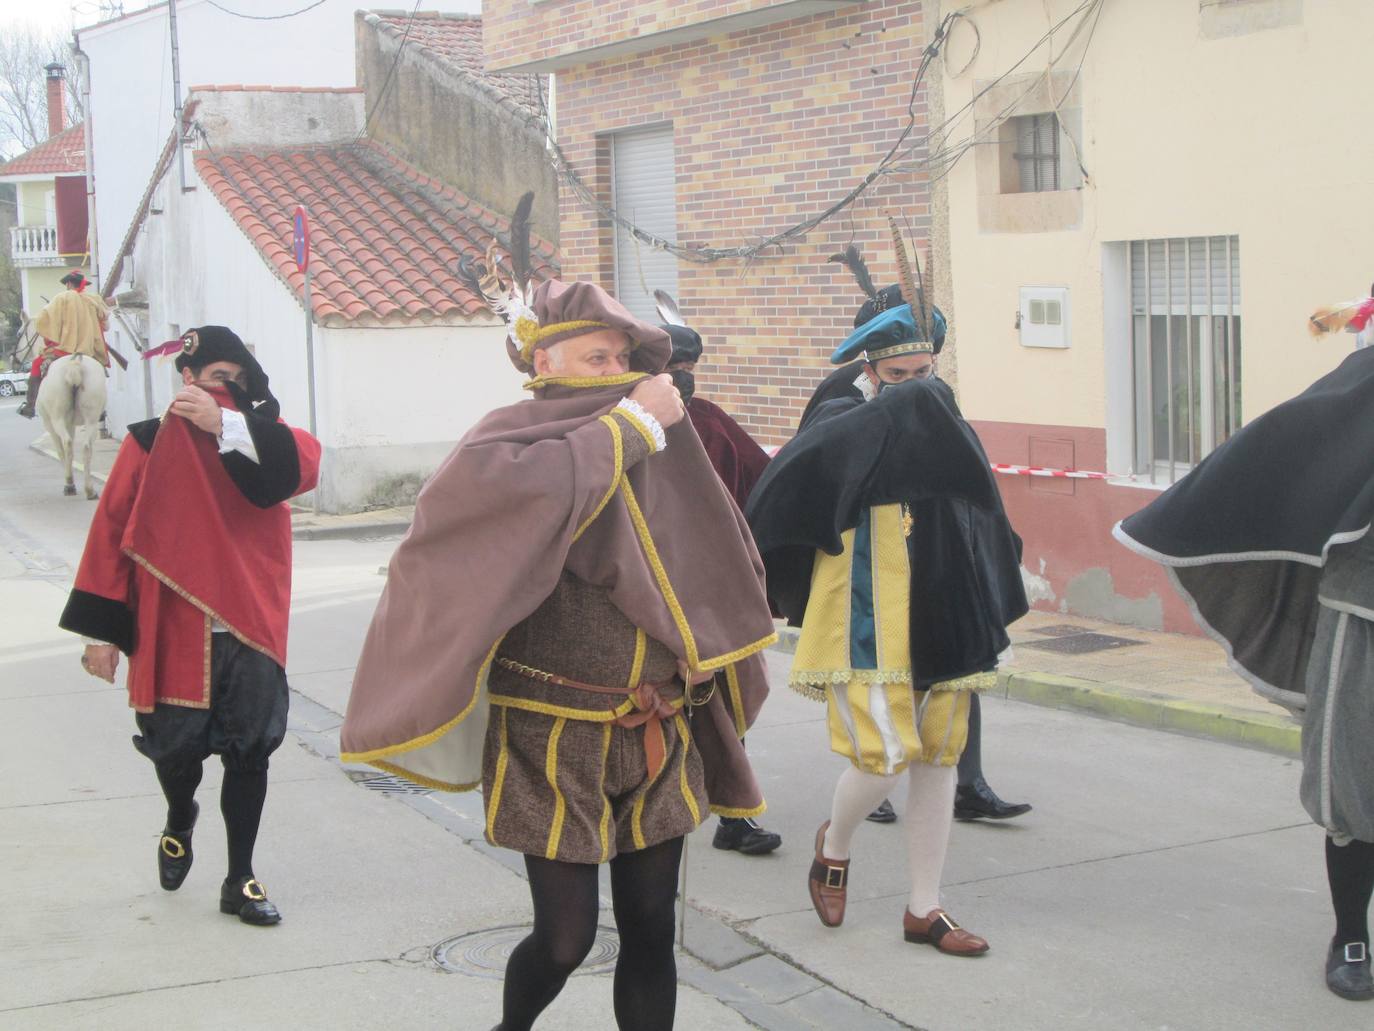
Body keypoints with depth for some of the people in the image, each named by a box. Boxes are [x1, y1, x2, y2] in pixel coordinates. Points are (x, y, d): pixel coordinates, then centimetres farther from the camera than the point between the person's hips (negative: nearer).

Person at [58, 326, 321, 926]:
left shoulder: (258, 434, 5)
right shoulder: (149, 444, -1)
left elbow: (304, 463, -18)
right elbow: (112, 533, -2)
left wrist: (226, 425, -28)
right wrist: (101, 631, -6)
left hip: (252, 625, 1)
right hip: (174, 628, -1)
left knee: (250, 751, 1)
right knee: (177, 747, 7)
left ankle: (240, 881, 14)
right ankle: (180, 821, 41)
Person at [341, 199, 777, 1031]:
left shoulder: (649, 450, 5)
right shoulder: (515, 438, -7)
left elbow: (715, 565, 12)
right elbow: (526, 486, -32)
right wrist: (630, 424, -22)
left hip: (657, 740, 4)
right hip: (555, 741, -4)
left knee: (651, 933, 7)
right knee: (567, 936, -1)